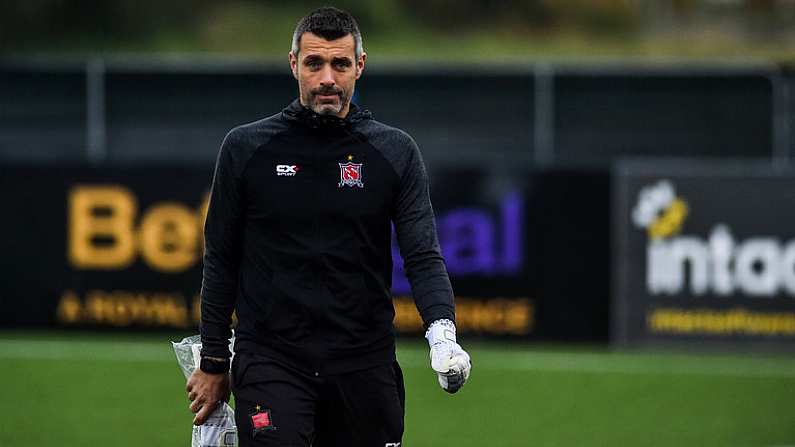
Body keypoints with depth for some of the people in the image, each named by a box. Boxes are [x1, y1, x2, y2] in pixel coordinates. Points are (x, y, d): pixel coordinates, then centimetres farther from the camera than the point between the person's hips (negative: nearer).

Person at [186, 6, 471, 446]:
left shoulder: (396, 152, 4)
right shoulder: (246, 147, 3)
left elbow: (423, 256, -4)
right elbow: (220, 261, 8)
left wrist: (442, 331, -22)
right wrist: (213, 362, 7)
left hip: (364, 363, 2)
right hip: (271, 361, -1)